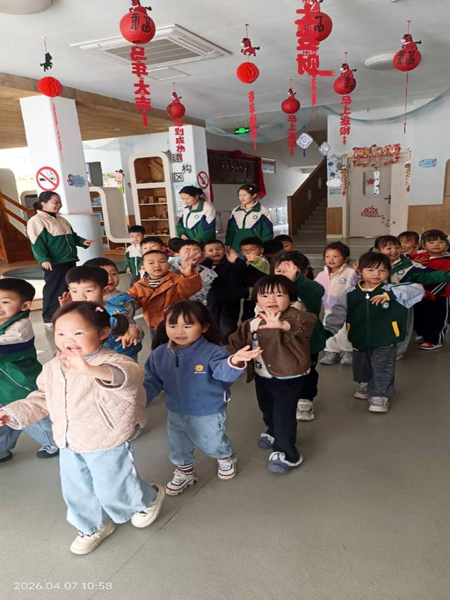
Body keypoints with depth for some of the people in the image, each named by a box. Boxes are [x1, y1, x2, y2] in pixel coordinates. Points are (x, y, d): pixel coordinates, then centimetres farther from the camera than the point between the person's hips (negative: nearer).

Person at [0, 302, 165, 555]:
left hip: (108, 445, -7)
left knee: (113, 492, 11)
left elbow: (131, 375, -52)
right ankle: (95, 526, 52)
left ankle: (149, 499, 44)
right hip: (69, 445, 7)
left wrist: (92, 370, -68)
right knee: (76, 492, 22)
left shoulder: (110, 362, -28)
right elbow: (42, 399, 15)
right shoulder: (53, 368, -2)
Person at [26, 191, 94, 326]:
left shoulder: (61, 220, 18)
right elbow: (37, 242, -16)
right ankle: (49, 318, 5)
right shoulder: (36, 220, -8)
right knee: (54, 290, -5)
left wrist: (82, 241, 6)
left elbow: (72, 236, 25)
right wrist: (43, 259, -26)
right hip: (54, 263, -8)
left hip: (69, 260, 8)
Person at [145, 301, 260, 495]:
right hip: (175, 414, 4)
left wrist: (234, 361, -65)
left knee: (212, 444, 19)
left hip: (208, 414, -4)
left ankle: (226, 457, 55)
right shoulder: (160, 354, -11)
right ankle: (184, 472, 53)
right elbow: (152, 382, 1)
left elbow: (224, 371, -43)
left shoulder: (211, 352, -27)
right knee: (176, 447, 23)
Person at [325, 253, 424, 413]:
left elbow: (418, 290, -21)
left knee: (382, 370, 6)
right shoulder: (350, 294, -8)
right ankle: (365, 385, 50)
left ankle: (380, 395, 25)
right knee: (362, 367, 24)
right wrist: (328, 330, -20)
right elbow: (338, 313, -8)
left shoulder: (391, 290, -12)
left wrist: (390, 295, -28)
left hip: (385, 342, -3)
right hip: (360, 341, 3)